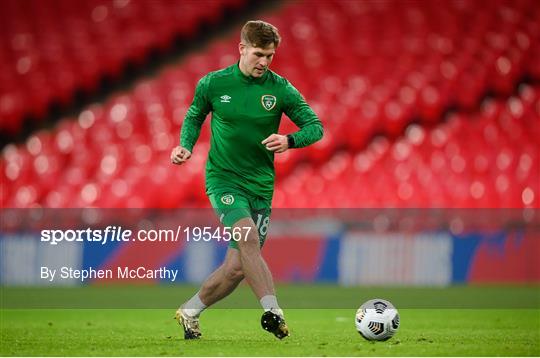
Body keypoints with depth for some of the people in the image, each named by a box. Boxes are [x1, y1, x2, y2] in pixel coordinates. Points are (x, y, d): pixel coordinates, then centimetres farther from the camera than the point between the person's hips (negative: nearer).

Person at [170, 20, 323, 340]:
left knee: (238, 267, 2)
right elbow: (194, 117, 15)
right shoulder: (213, 84, -2)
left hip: (260, 185, 2)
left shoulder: (281, 89, -3)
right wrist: (186, 146, -4)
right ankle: (272, 311, -36)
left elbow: (315, 127, 0)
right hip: (223, 178, -2)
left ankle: (189, 312, 24)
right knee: (248, 236, -29)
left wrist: (289, 141, -20)